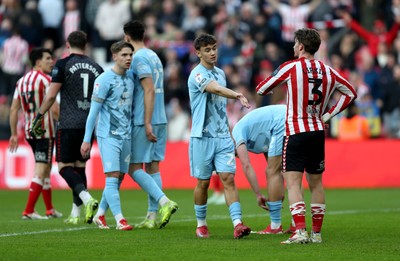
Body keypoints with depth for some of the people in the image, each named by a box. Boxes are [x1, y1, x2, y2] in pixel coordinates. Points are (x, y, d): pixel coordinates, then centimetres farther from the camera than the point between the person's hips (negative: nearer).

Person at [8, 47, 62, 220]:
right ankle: (28, 211, -10)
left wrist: (14, 134, 13)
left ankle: (49, 209, 25)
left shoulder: (21, 81, 11)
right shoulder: (45, 80, -11)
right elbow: (54, 108, -17)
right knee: (40, 172, -5)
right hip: (45, 131, -8)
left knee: (46, 169, 19)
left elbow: (14, 110, 10)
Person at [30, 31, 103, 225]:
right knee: (80, 166, 13)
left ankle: (87, 198, -26)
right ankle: (76, 214, 12)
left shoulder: (63, 65, -5)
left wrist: (38, 117, 2)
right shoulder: (96, 67, 10)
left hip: (68, 125, -5)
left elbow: (51, 95, -7)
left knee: (65, 166, -2)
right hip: (89, 125, 5)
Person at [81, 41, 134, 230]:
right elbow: (93, 111, -8)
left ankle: (100, 215, 18)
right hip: (108, 136, -7)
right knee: (112, 177, -10)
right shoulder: (104, 79, -8)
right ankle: (120, 220, -13)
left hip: (126, 136, 7)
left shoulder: (130, 79, 11)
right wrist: (87, 140, -10)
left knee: (119, 178, 7)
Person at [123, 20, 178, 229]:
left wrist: (147, 123, -20)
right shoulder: (154, 56, 16)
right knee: (153, 167, 8)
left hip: (143, 121, -8)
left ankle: (164, 201, -17)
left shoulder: (139, 58, -11)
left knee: (134, 168, -3)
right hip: (160, 120, 8)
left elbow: (149, 91, -18)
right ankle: (152, 216, 6)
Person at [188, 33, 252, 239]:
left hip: (223, 137, 5)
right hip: (202, 137, -5)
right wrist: (236, 95, -47)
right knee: (203, 182, 4)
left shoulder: (220, 73, 14)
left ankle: (237, 224, -16)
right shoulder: (197, 74, -10)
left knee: (228, 179, -7)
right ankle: (201, 224, 20)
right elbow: (215, 89, -30)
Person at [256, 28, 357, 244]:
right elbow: (350, 93, 20)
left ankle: (300, 231, -21)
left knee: (292, 182, -8)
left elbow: (261, 90, -1)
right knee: (316, 183, 13)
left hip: (295, 132, -5)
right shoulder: (327, 71, 8)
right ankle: (316, 233, 17)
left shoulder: (290, 67, -7)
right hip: (318, 132, 5)